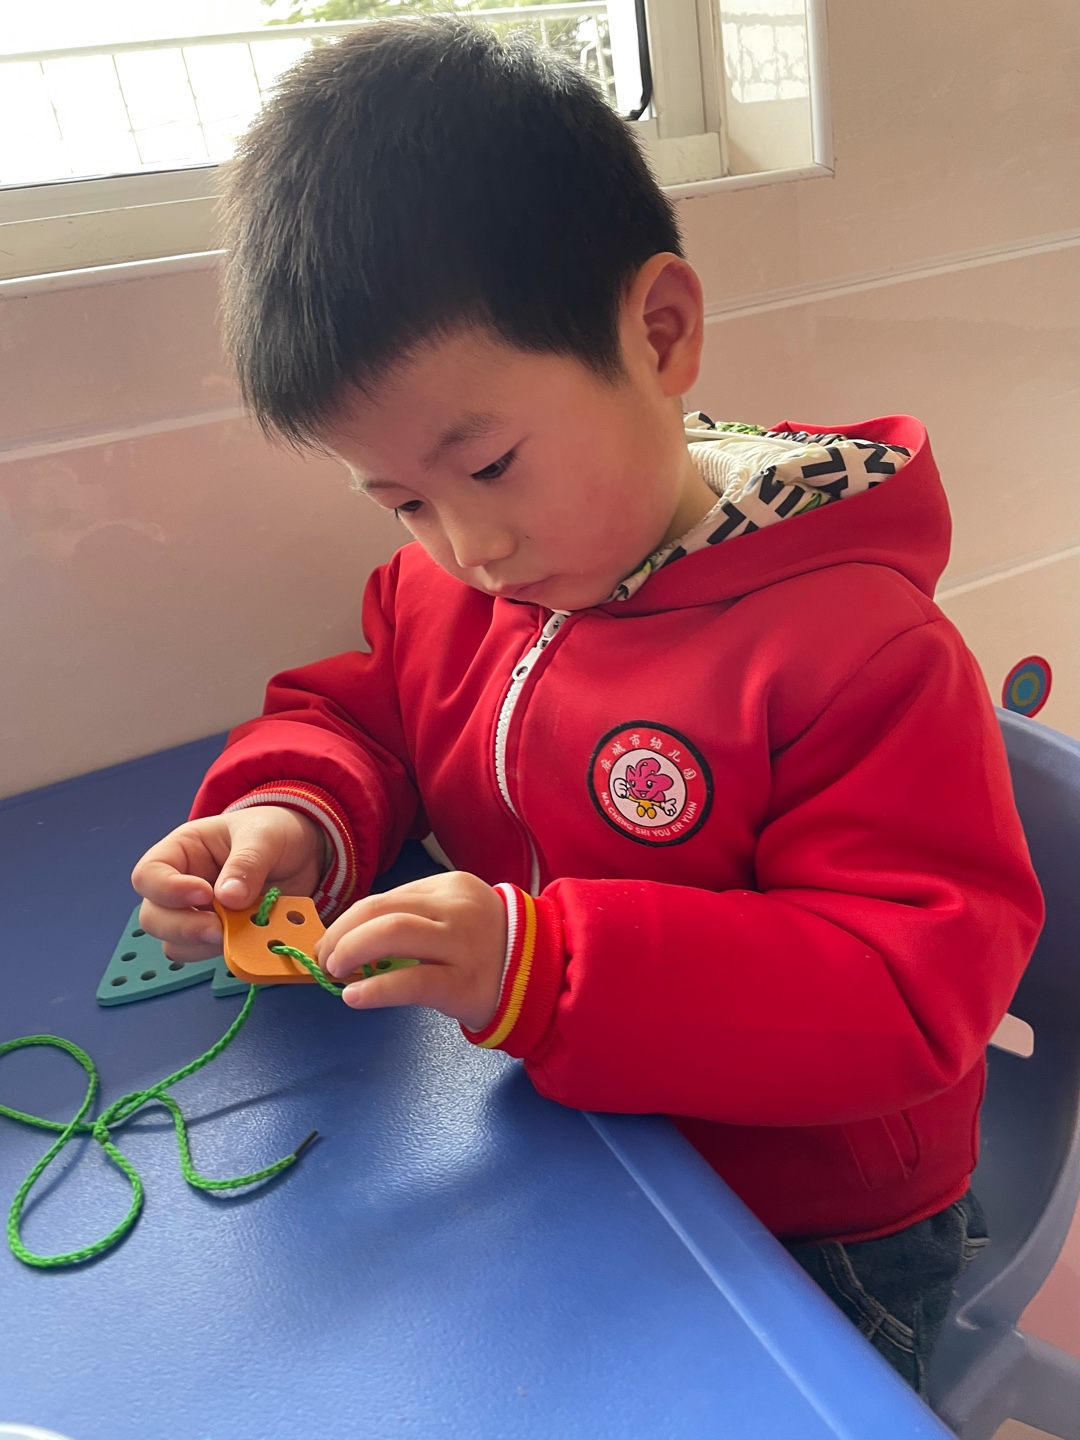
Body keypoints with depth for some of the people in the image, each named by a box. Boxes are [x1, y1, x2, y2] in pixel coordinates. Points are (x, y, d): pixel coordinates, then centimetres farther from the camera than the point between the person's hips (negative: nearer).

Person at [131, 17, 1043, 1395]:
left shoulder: (852, 647, -25)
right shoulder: (443, 586, -5)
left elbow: (915, 989, -25)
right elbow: (354, 713, 10)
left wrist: (542, 967, -35)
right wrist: (293, 819, -16)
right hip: (550, 1158, 5)